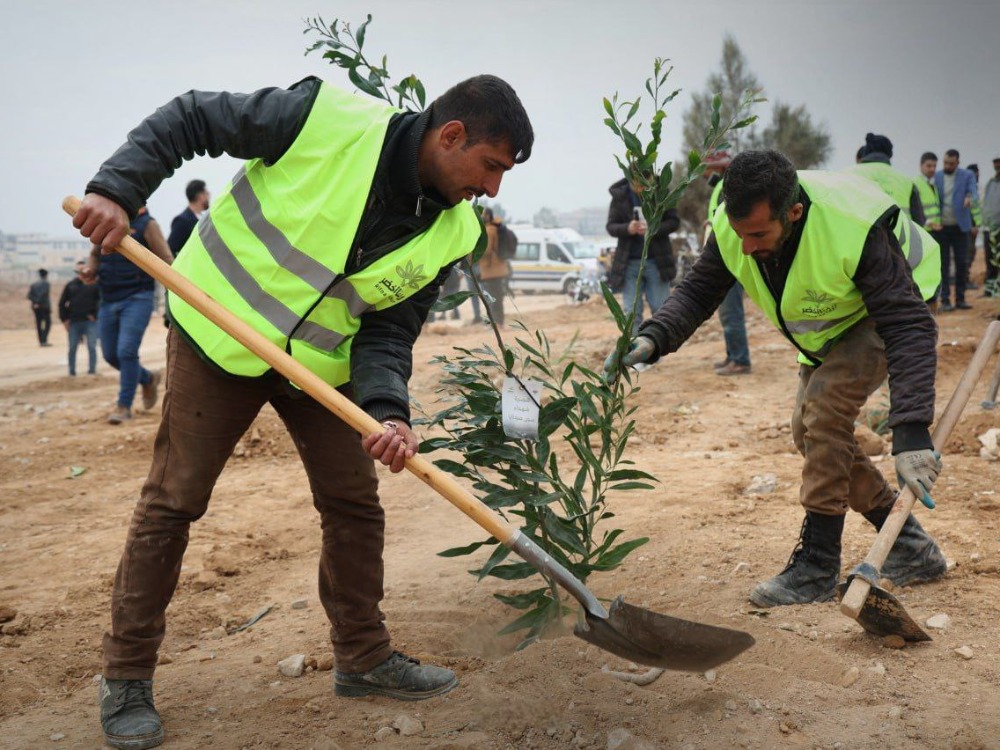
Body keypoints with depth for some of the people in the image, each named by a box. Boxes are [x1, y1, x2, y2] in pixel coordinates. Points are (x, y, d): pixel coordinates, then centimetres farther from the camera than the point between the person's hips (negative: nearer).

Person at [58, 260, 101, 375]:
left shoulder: (94, 284, 0)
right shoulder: (70, 285, 8)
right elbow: (62, 303, 13)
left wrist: (95, 315, -7)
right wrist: (64, 319, 6)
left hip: (90, 322, -3)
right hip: (74, 323, 3)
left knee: (92, 347, -2)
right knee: (72, 348, 6)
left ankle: (92, 370, 5)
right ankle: (72, 371, 13)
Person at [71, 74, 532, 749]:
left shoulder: (451, 233, -8)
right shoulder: (328, 117, -22)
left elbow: (389, 331, -8)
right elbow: (190, 119, -12)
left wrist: (387, 411, -27)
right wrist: (117, 187, -24)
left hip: (323, 364, 5)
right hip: (220, 335, -4)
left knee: (355, 503, 5)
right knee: (173, 502, 1)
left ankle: (365, 658, 23)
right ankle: (126, 680, 15)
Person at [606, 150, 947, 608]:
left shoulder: (856, 228, -41)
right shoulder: (731, 227, -24)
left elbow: (909, 327, -41)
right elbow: (696, 293, -12)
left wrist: (911, 432, -49)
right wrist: (652, 339, -34)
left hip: (884, 315, -7)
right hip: (827, 327, 7)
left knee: (826, 403, -26)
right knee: (810, 430, 2)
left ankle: (817, 566, -18)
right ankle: (911, 548, 14)